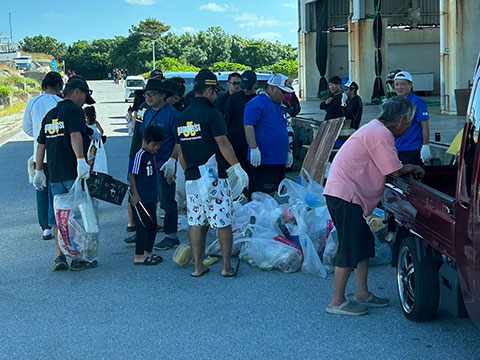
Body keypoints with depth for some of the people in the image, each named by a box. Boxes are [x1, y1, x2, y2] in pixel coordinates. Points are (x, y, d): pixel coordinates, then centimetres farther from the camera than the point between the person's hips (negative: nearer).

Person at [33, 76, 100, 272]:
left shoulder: (50, 114, 18)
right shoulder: (74, 110, -6)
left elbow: (41, 144, 20)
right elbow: (75, 135, -23)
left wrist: (38, 171, 25)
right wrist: (81, 160, -34)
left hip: (54, 175, 7)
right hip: (73, 174, -7)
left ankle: (60, 256, 5)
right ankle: (78, 259, 4)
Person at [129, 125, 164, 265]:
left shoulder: (153, 155, 12)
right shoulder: (140, 155, -15)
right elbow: (131, 175, -17)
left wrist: (155, 196, 22)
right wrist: (135, 195, -18)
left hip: (150, 199, 9)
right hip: (140, 199, -9)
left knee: (152, 225, 12)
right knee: (143, 227, -7)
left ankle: (148, 254, 22)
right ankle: (139, 256, 0)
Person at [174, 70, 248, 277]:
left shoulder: (182, 117, 11)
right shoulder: (211, 114, -10)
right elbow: (223, 143, -16)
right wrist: (237, 167, -13)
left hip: (192, 179, 6)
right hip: (214, 177, -6)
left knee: (196, 224, 10)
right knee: (223, 223, 2)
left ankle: (198, 266, 13)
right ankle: (226, 267, 4)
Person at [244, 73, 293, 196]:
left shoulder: (279, 107, 20)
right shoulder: (257, 104, -9)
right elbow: (248, 126, -18)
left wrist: (288, 151, 27)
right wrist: (254, 149, -25)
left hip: (279, 160, 9)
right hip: (263, 160, -9)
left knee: (272, 194, 12)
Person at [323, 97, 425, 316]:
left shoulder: (375, 129, 18)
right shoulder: (381, 134, -15)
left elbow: (390, 167, 24)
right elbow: (395, 171, -15)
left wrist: (409, 168, 16)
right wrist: (412, 169, 4)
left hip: (347, 194, 11)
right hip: (345, 195, -11)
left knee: (363, 243, 15)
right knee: (349, 249, -7)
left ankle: (362, 295, 21)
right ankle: (337, 302, 0)